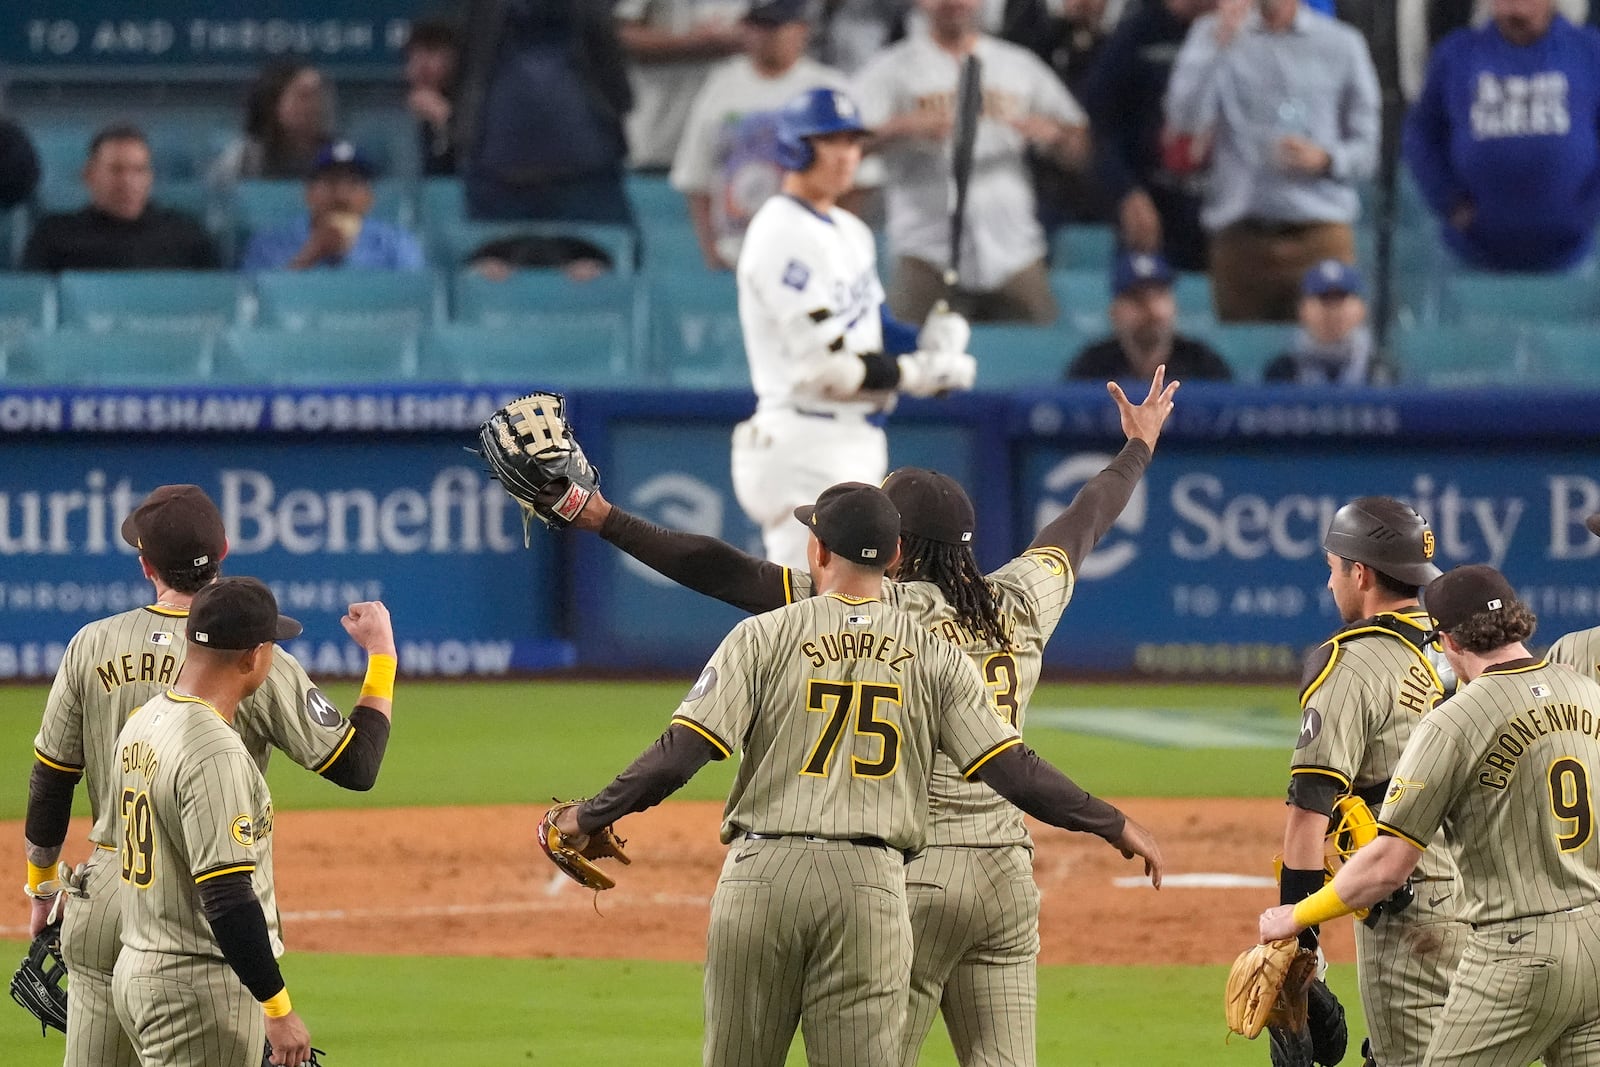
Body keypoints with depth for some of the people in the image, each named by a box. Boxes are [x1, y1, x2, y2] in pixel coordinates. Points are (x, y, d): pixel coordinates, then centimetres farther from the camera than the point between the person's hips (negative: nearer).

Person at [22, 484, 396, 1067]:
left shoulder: (92, 646, 1)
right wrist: (380, 656, 5)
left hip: (105, 889, 3)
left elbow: (48, 782, 7)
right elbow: (357, 765, -7)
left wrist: (41, 886, 20)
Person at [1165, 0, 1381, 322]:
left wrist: (1325, 159, -10)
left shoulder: (1341, 45, 10)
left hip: (1321, 233, 0)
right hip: (1239, 234, 0)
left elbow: (1366, 150, 11)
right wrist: (1220, 39, -10)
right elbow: (1186, 119, -5)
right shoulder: (1211, 34, 10)